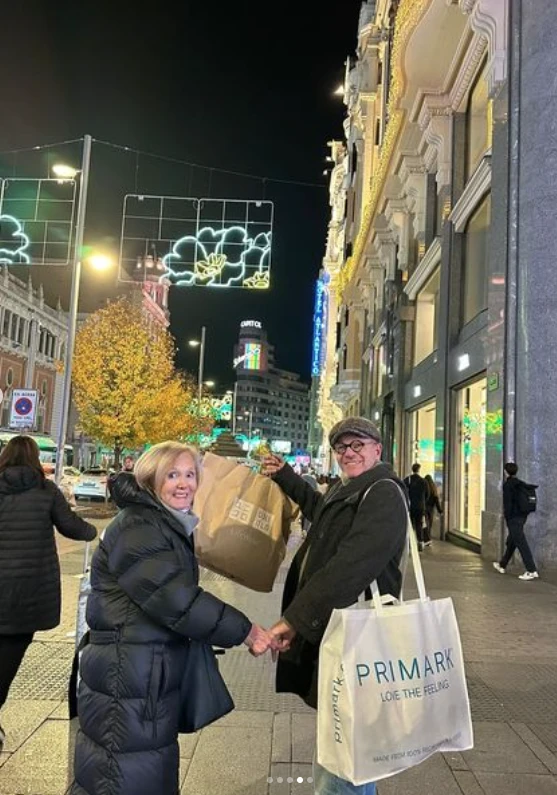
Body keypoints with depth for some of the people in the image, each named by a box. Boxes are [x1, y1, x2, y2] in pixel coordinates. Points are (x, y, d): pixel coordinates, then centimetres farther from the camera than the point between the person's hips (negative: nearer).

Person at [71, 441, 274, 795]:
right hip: (127, 677, -10)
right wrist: (243, 631, -20)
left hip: (152, 673, 10)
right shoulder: (137, 528, -19)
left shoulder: (172, 526, 12)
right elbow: (175, 599, -27)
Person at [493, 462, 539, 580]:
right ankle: (502, 565, 32)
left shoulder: (507, 485, -12)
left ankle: (532, 571, -10)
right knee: (511, 542, 19)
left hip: (513, 517, -9)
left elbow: (507, 503, -16)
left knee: (521, 543, -8)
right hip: (522, 516, 9)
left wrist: (507, 518, -11)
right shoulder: (521, 484, 11)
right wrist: (524, 514, 19)